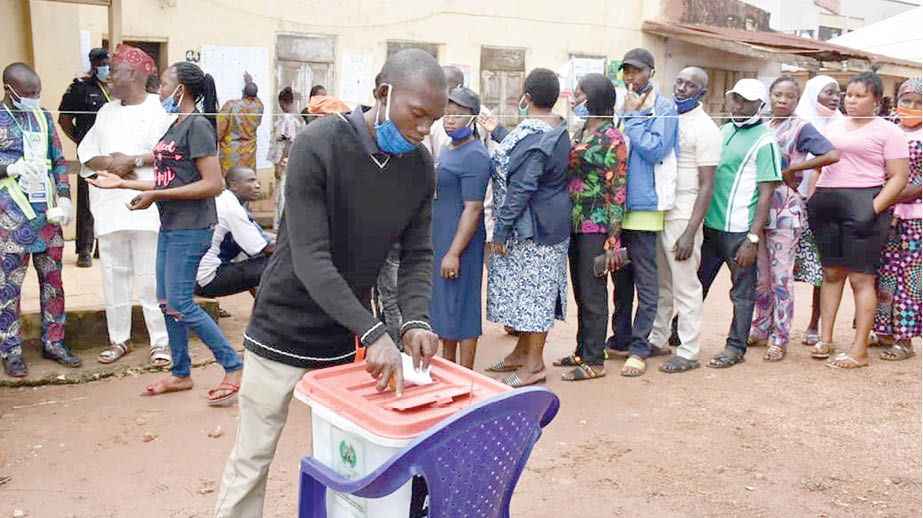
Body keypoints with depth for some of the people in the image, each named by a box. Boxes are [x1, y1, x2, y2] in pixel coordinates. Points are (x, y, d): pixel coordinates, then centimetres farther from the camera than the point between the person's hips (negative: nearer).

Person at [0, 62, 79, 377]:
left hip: (47, 212, 5)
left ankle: (53, 342, 20)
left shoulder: (43, 117, 12)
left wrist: (64, 197, 3)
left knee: (53, 278, 9)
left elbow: (59, 161, 14)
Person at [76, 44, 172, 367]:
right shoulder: (106, 111, 19)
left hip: (146, 206, -6)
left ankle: (160, 342, 4)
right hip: (110, 206, 6)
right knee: (113, 275, 8)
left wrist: (133, 161, -14)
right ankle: (119, 339, 19)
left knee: (151, 277, -4)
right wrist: (108, 163, -6)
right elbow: (85, 152, 14)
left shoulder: (159, 109, 1)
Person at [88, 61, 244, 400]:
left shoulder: (197, 125, -13)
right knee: (166, 302, 12)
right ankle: (180, 374, 25)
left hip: (190, 229, -9)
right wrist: (122, 183, 19)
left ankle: (234, 368, 1)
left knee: (180, 304, -9)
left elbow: (213, 185, -20)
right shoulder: (174, 127, 14)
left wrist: (156, 195, -18)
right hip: (170, 227, 9)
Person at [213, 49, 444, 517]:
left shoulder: (420, 167, -4)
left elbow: (417, 255, -1)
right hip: (285, 332, -4)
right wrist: (374, 333, -32)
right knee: (252, 459, 9)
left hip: (348, 337, 4)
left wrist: (416, 320, -19)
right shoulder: (317, 145, -21)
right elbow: (311, 260, -25)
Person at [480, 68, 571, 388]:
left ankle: (533, 364, 11)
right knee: (532, 290, 17)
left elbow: (521, 188, -24)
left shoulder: (532, 136, -22)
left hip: (533, 228, -10)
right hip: (550, 224, 10)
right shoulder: (557, 128, 9)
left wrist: (501, 229, -18)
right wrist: (498, 132, 38)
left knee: (532, 289, -1)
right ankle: (522, 352, 30)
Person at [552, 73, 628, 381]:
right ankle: (583, 352, 27)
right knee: (580, 292, 15)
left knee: (593, 294, 0)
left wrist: (613, 241, -16)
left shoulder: (612, 138, -11)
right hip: (575, 225, 8)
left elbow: (618, 192, -13)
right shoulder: (579, 133, 12)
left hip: (596, 227, -7)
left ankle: (594, 361, 11)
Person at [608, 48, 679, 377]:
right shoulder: (619, 106, 14)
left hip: (644, 205, -6)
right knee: (621, 277, 15)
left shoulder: (664, 108, -4)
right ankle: (621, 337, 27)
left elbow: (655, 150, -16)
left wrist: (632, 116, -11)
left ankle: (639, 348, 5)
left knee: (645, 282, -1)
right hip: (616, 204, 6)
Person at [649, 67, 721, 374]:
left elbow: (706, 185, -12)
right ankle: (658, 339, 29)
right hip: (657, 213, 7)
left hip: (682, 217, -6)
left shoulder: (705, 129, -9)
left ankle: (688, 353, 10)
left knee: (686, 287, 1)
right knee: (660, 284, 16)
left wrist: (690, 232, -17)